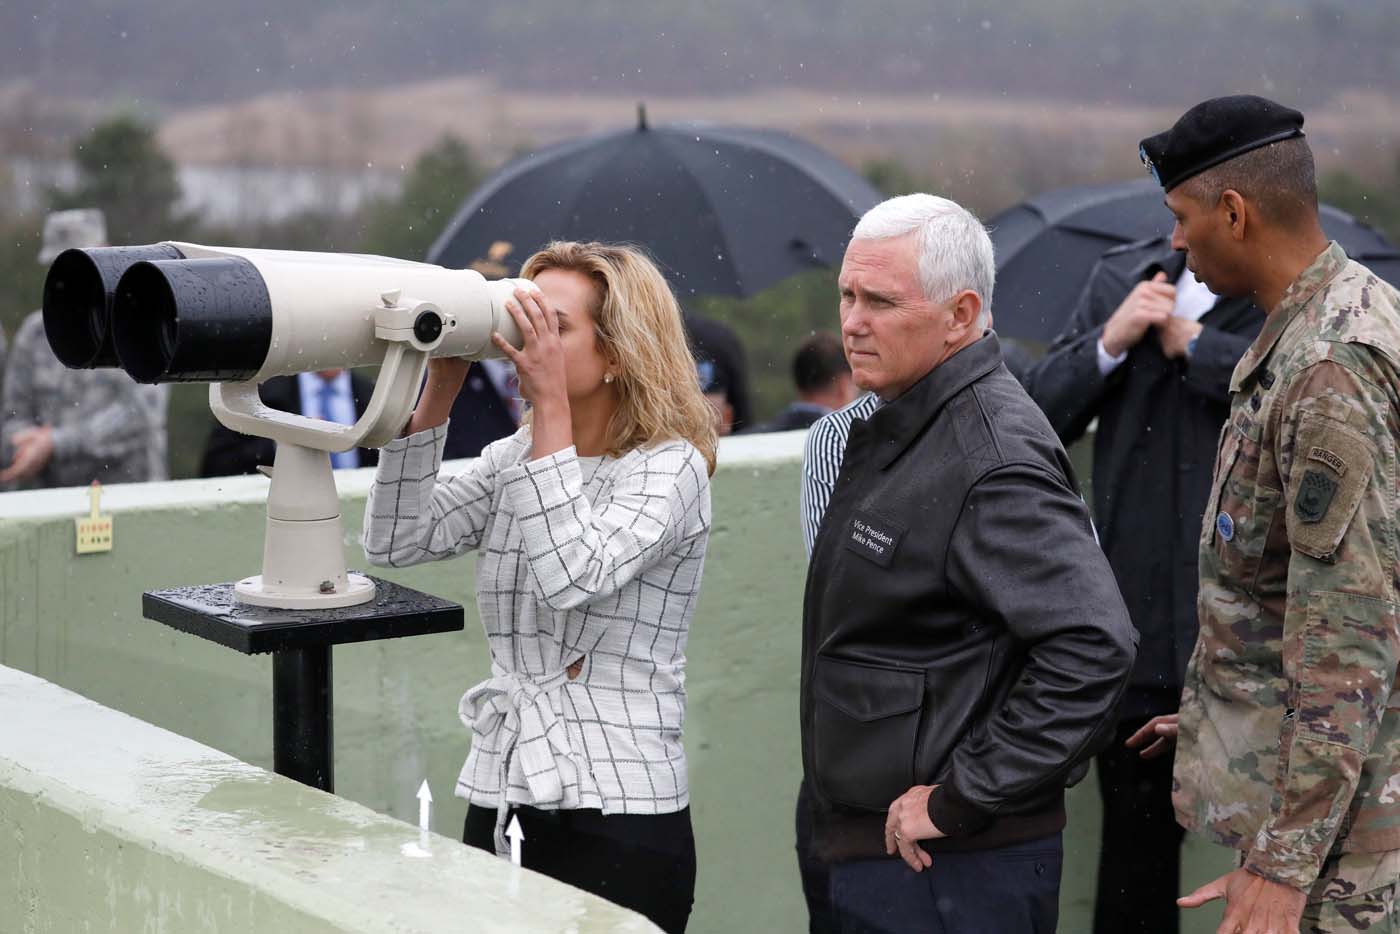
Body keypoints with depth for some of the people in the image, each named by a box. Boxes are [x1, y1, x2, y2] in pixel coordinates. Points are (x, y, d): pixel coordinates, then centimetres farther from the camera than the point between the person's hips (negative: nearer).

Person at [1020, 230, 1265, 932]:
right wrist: (1110, 341, -7)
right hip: (1138, 632, 4)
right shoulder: (1121, 278, 12)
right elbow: (1038, 414, 10)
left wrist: (1193, 341, -10)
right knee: (1136, 840, 13)